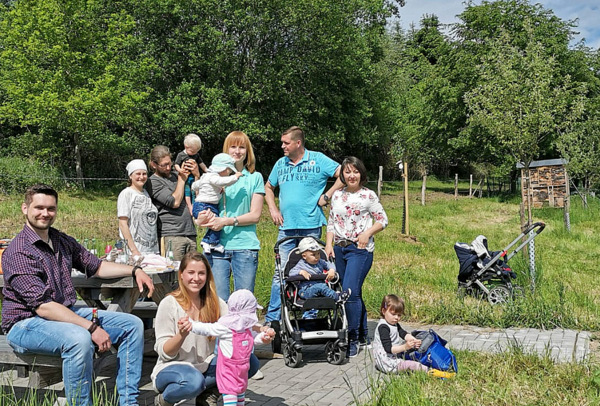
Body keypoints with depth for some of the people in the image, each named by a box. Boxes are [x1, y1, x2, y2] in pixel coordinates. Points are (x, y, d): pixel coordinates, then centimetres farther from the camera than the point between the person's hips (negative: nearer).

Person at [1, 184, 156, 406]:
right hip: (26, 324, -9)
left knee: (132, 325, 1)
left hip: (68, 313, 9)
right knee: (79, 339, -39)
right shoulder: (18, 252, -18)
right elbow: (43, 306, -24)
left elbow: (95, 266, 19)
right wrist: (92, 328, -28)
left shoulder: (62, 241, 8)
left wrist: (134, 270, 4)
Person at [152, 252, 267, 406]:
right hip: (171, 368, -5)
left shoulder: (215, 303, 2)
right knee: (194, 381, -39)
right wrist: (182, 335, -30)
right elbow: (164, 353, -11)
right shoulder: (169, 304, -10)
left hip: (205, 367, 5)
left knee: (250, 362, -15)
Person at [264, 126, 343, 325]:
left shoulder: (318, 160, -1)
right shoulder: (281, 163, 13)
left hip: (311, 227, -3)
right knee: (280, 272, 0)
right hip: (286, 227, 3)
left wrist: (326, 196, -8)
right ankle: (272, 319, 6)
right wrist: (273, 209, 11)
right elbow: (268, 188, 26)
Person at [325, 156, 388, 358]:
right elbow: (331, 222, 16)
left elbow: (382, 219, 2)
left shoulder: (368, 195, -2)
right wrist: (328, 244, 4)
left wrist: (367, 233, -13)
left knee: (350, 291, -16)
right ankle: (363, 335, 24)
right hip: (339, 249, 6)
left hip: (360, 249, -6)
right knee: (353, 293, 10)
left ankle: (353, 340, -7)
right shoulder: (337, 195, 12)